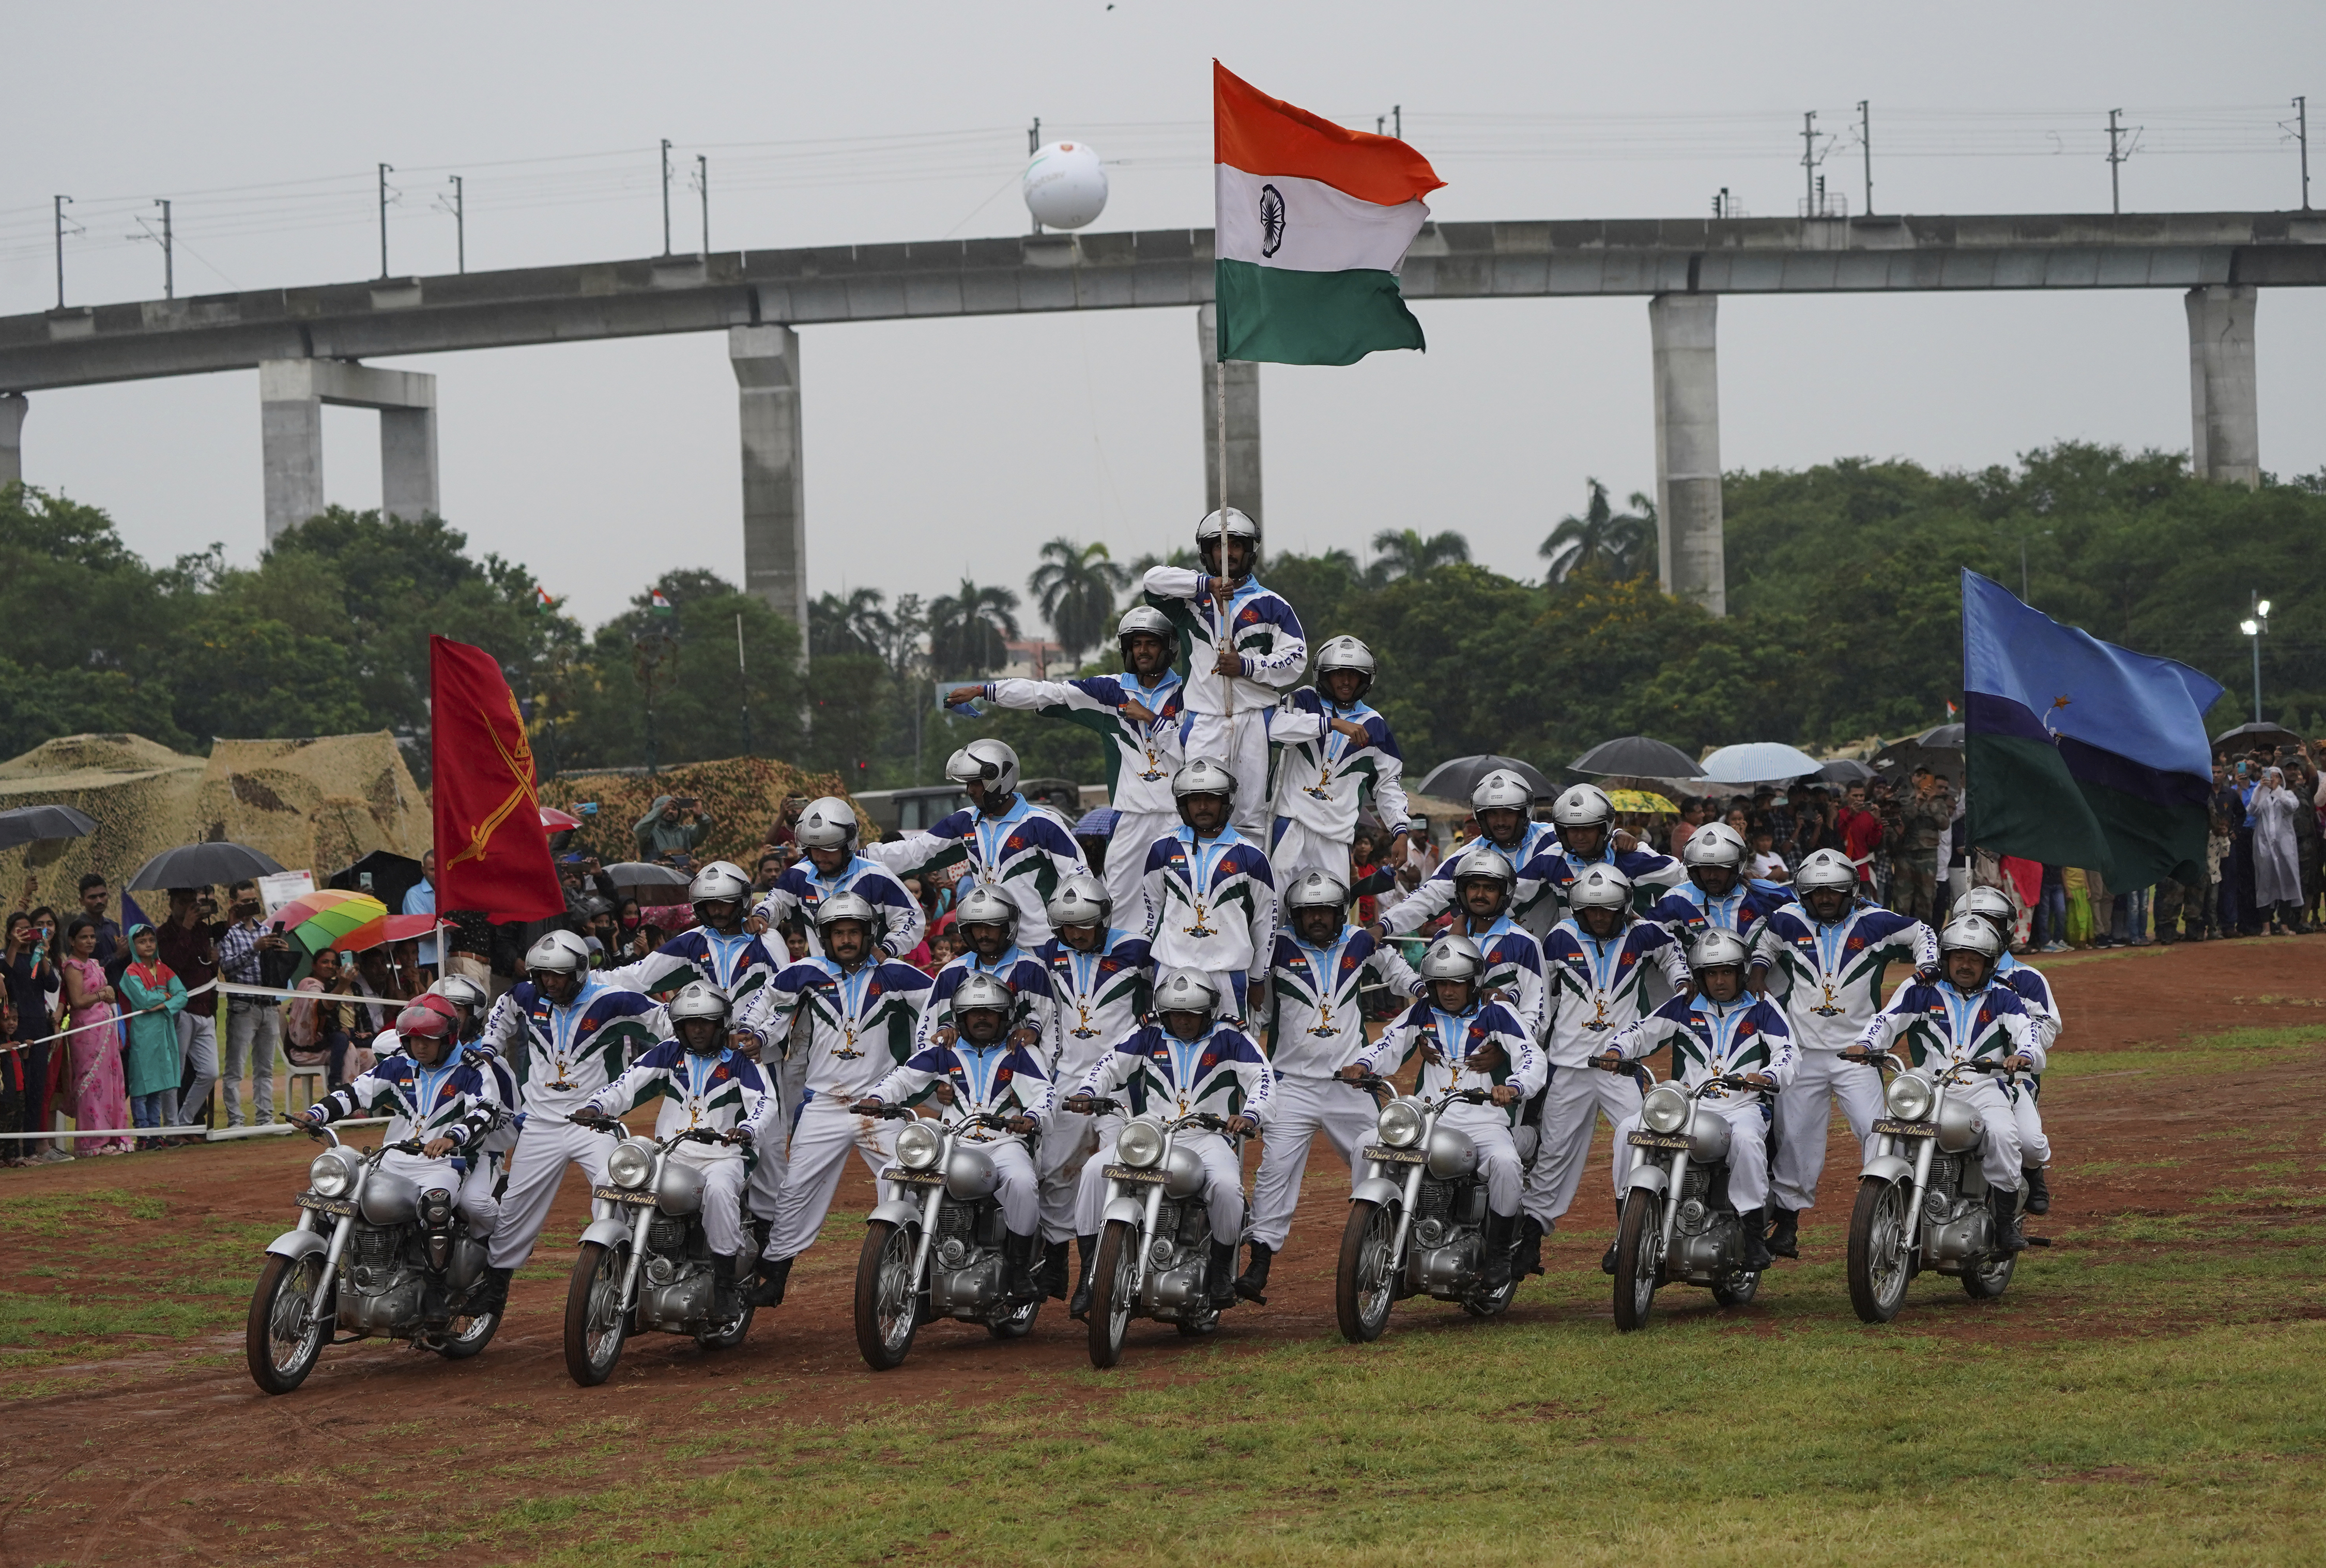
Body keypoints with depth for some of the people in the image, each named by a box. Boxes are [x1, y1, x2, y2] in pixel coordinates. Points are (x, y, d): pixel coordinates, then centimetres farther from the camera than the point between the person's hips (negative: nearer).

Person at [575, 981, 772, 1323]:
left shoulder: (737, 1060, 4)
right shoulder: (669, 1054, 13)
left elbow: (765, 1102, -10)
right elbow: (629, 1083, 3)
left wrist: (747, 1129, -32)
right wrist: (595, 1106, -15)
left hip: (721, 1155, -3)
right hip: (669, 1154, 3)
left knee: (719, 1189, -37)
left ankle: (726, 1283, -29)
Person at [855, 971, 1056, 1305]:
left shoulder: (1020, 1051, 7)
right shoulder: (944, 1050, 15)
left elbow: (1044, 1091, -5)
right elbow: (904, 1076, 9)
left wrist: (1032, 1118, -28)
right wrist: (876, 1098, -12)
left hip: (1004, 1142, -2)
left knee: (1022, 1182, -35)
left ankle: (1018, 1267, -20)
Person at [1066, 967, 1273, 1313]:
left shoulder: (1228, 1038, 6)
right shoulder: (1148, 1037, 15)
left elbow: (1262, 1077, -4)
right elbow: (1111, 1065, 9)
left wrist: (1250, 1115, -24)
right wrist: (1086, 1093, -13)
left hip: (1208, 1137, -2)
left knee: (1226, 1185, -35)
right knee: (1096, 1171, -22)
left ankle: (1222, 1269, -9)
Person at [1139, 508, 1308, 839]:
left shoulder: (1270, 604, 10)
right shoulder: (1191, 597, 12)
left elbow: (1296, 659, 3)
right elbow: (1154, 580, -6)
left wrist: (1246, 666, -11)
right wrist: (1206, 584, -17)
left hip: (1255, 722, 0)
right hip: (1203, 721, 0)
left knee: (1252, 817, 0)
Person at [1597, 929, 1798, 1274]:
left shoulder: (1761, 1009, 9)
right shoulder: (1685, 1007, 16)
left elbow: (1788, 1053, -3)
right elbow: (1643, 1031, 11)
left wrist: (1768, 1077, -26)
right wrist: (1616, 1051, -11)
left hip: (1742, 1106, -3)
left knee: (1746, 1138, -39)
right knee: (1629, 1130, -21)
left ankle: (1754, 1233, -25)